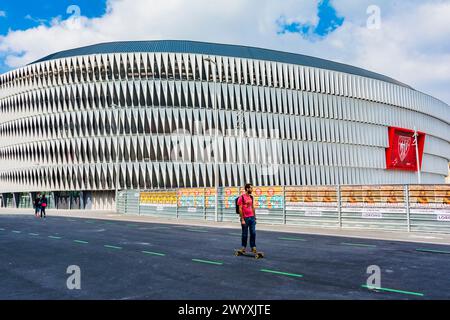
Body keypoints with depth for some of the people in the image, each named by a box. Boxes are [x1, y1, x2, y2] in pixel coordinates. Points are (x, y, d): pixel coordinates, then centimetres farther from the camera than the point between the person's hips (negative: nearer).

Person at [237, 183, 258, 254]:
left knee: (253, 233, 3)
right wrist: (242, 219, -14)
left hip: (252, 217, 5)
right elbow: (240, 209, -11)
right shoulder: (242, 197, -9)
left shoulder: (251, 197, 11)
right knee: (245, 234, 4)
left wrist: (254, 217, 12)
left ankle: (253, 247, 11)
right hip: (245, 218, -5)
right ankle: (244, 247, 17)